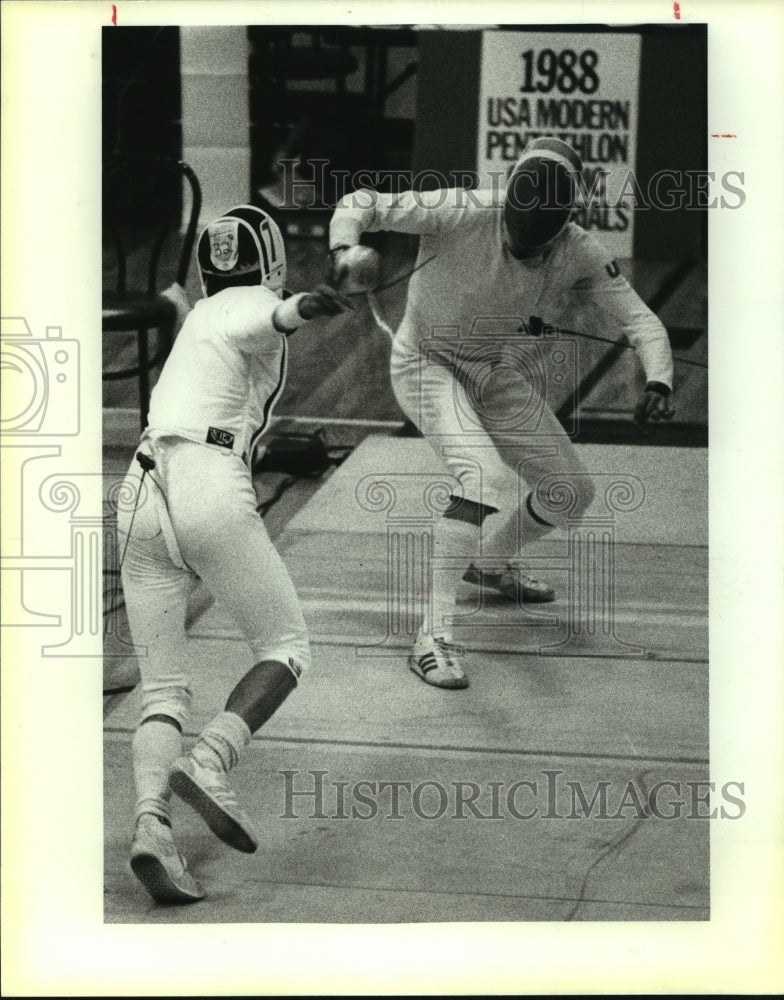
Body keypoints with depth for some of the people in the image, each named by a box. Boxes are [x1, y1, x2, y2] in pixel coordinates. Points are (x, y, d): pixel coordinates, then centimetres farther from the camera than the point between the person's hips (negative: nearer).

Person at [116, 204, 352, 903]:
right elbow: (261, 322, -18)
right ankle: (210, 762, -17)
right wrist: (298, 308, -39)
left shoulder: (200, 315, 28)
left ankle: (151, 819, -21)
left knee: (164, 690, 3)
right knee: (285, 648, 7)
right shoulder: (253, 303, 7)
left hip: (140, 501, 7)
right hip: (209, 490, -7)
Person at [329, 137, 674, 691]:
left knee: (574, 492, 9)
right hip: (428, 365, -6)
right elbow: (360, 203, -28)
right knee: (485, 481, -30)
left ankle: (494, 561, 40)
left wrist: (658, 381, -37)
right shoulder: (465, 213, -30)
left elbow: (640, 321, -17)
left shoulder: (579, 252, -18)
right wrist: (344, 248, -50)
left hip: (494, 370, 6)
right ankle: (435, 639, -27)